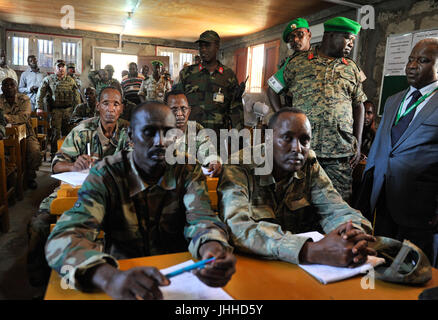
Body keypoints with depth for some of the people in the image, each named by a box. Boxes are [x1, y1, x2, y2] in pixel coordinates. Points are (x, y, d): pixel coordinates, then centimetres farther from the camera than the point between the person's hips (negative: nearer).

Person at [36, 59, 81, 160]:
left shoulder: (70, 80, 11)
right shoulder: (48, 79, 5)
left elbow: (76, 96, 11)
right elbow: (40, 94, 4)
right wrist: (39, 107, -5)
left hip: (68, 109, 2)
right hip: (55, 109, -2)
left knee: (67, 132, 4)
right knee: (55, 133, -4)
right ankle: (53, 155, 6)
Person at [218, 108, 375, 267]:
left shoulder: (309, 165, -1)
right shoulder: (238, 168, -18)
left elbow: (335, 209, -5)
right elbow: (239, 229, -32)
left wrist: (355, 234, -29)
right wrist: (312, 251, -41)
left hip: (300, 269, 5)